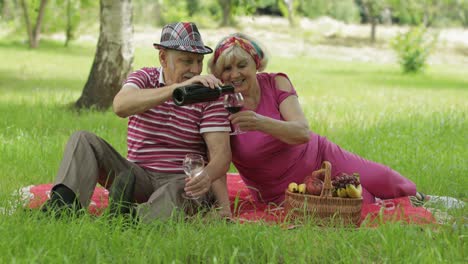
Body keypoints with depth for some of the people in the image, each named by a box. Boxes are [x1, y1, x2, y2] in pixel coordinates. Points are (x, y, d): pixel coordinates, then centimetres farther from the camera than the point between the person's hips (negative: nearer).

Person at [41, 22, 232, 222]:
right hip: (139, 176, 3)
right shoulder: (144, 77, 3)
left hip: (184, 180, -3)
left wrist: (208, 175, -38)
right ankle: (62, 207, -36)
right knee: (83, 140, -15)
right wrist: (178, 88, -35)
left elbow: (221, 153, -11)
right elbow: (121, 106, -22)